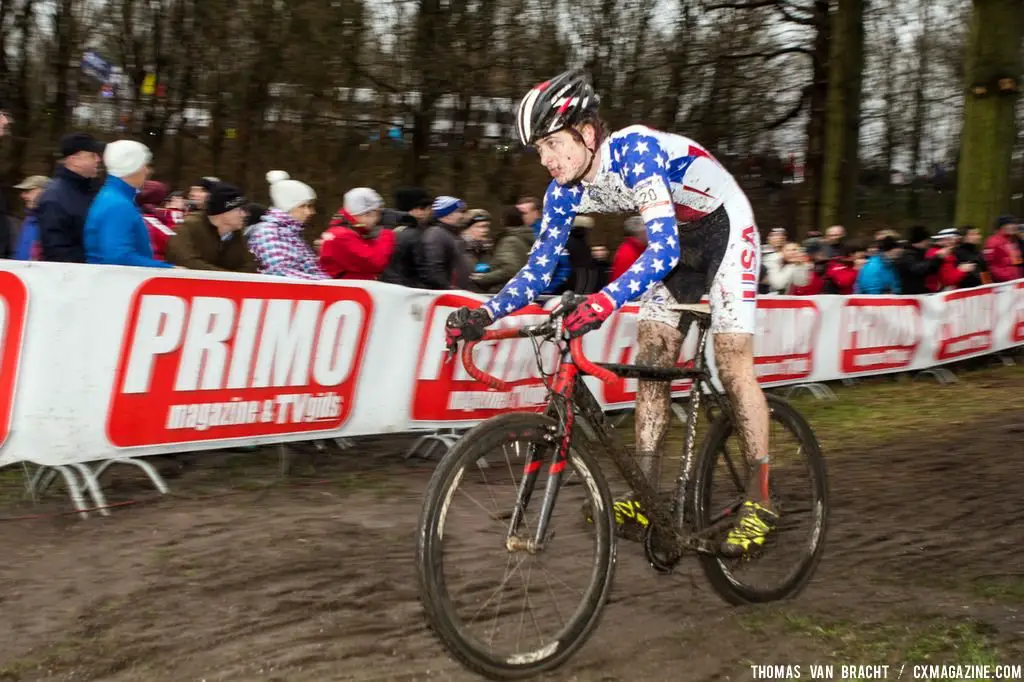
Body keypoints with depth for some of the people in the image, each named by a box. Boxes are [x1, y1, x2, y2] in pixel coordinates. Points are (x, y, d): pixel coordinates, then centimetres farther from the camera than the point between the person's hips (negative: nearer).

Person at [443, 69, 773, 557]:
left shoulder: (635, 151, -34)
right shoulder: (565, 191, -12)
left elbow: (663, 249, -44)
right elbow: (539, 267, -6)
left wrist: (606, 301, -58)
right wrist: (484, 314, -22)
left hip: (726, 229, -7)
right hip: (677, 243, 7)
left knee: (732, 365, -12)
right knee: (651, 362, -2)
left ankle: (759, 500, -5)